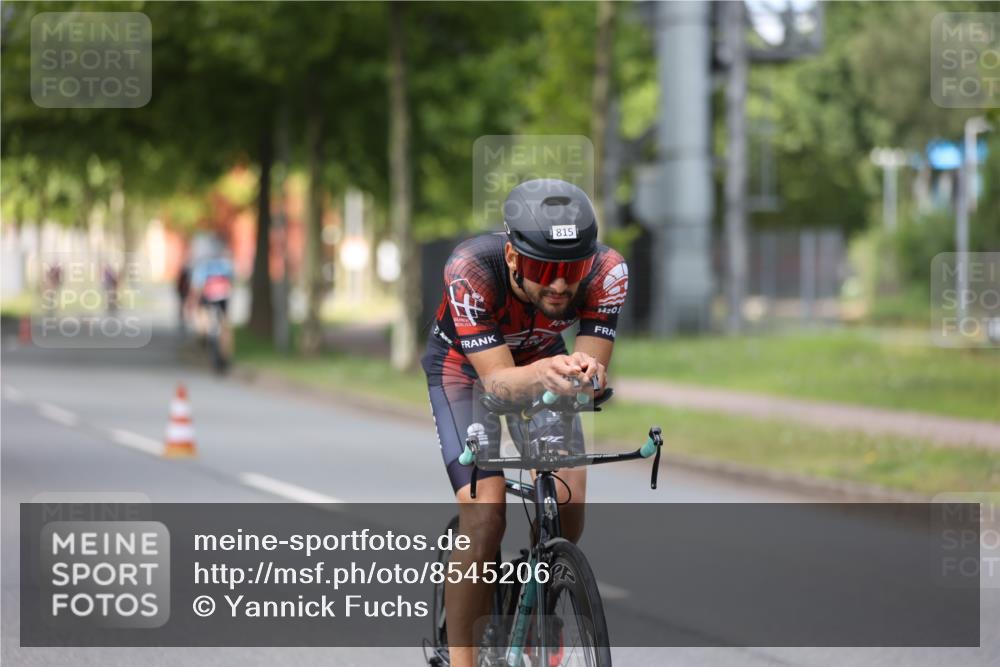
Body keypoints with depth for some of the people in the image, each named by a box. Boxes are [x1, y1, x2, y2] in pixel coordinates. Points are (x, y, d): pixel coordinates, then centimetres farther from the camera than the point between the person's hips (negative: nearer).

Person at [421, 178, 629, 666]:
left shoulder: (607, 272, -31)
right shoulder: (470, 269, -39)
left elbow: (595, 362, -29)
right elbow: (497, 380, -39)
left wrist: (586, 372, -54)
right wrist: (542, 373, -61)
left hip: (543, 363, 3)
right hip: (465, 368, -3)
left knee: (567, 510, -14)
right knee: (484, 520, -21)